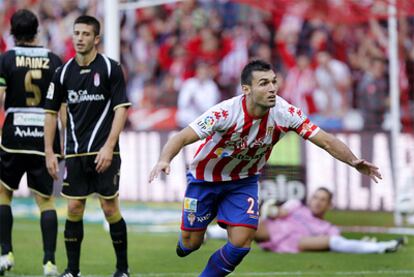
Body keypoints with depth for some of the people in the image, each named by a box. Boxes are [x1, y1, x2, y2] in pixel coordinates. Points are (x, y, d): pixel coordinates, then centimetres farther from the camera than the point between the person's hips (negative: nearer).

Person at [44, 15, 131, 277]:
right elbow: (51, 112, 12)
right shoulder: (64, 73, 6)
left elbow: (121, 108, -7)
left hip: (104, 153, -3)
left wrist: (109, 147, -15)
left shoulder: (110, 68, -4)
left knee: (110, 208, -3)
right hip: (75, 154, 3)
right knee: (74, 209, 2)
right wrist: (49, 153, 7)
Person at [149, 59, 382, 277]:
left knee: (241, 244, -12)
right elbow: (182, 138, -38)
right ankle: (185, 243, 45)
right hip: (205, 178, -2)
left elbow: (326, 141, -20)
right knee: (192, 242, 6)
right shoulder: (226, 112, -34)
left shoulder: (286, 113, -24)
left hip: (244, 181, 3)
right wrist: (164, 160, -58)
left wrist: (354, 161, -35)